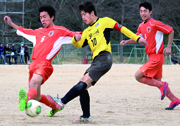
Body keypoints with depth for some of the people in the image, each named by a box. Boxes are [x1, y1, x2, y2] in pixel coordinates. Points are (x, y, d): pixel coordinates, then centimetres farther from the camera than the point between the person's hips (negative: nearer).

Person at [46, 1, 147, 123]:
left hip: (104, 57, -8)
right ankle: (86, 116, 1)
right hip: (96, 60, 8)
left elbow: (121, 28, 6)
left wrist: (137, 38, 2)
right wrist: (76, 39, -10)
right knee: (82, 87, -2)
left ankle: (62, 102, -33)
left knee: (84, 81, -20)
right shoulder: (87, 31, 25)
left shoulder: (104, 21, 7)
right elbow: (79, 45, 13)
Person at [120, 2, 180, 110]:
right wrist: (127, 41, 7)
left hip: (156, 57, -9)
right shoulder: (141, 26, 10)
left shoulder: (155, 24, -14)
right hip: (152, 57, 9)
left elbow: (171, 31, -8)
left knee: (138, 76, -11)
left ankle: (162, 85, -3)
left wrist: (168, 47, -9)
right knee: (157, 81, 12)